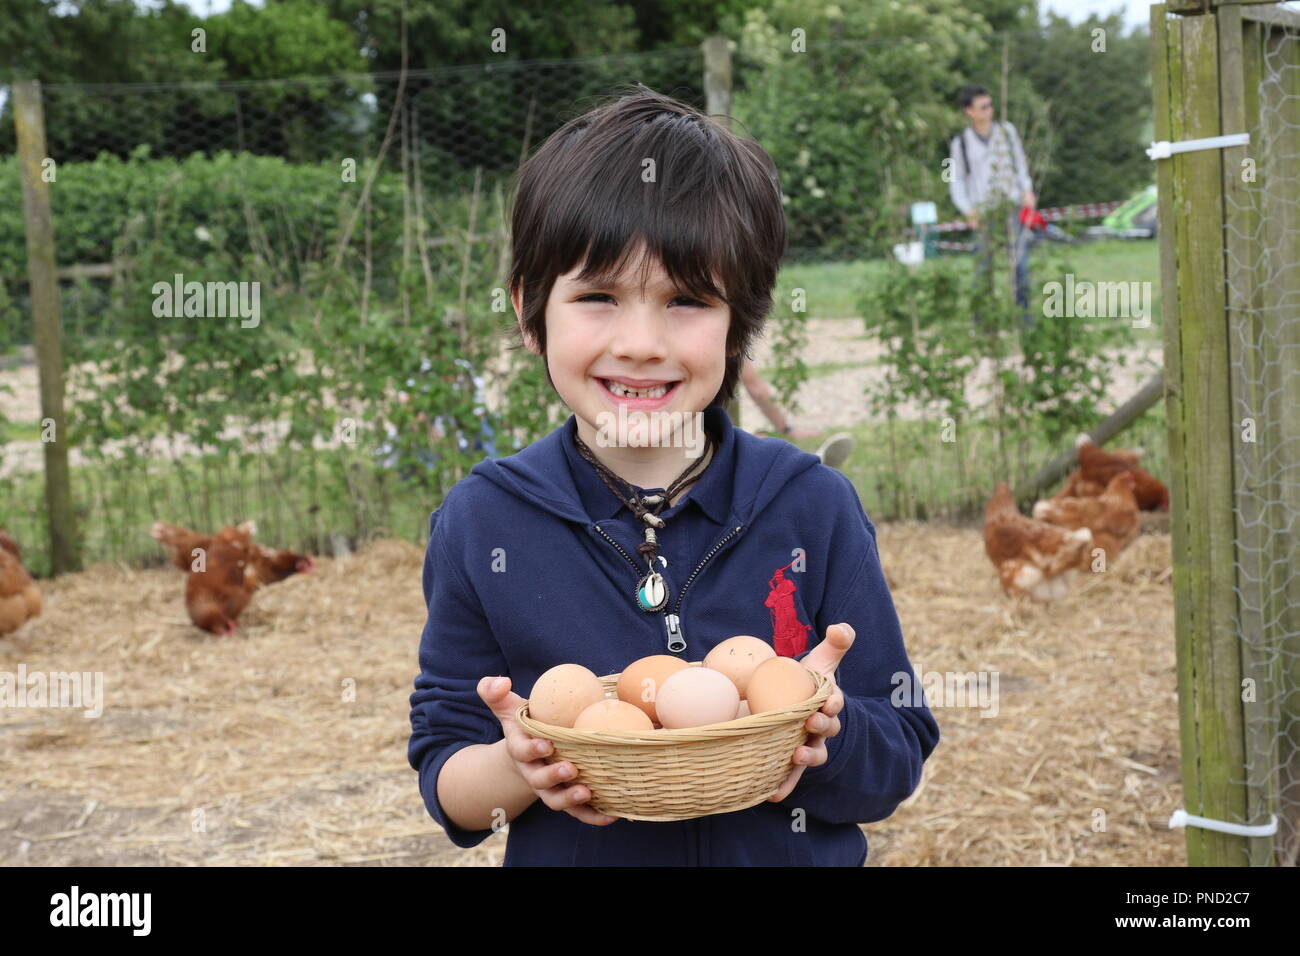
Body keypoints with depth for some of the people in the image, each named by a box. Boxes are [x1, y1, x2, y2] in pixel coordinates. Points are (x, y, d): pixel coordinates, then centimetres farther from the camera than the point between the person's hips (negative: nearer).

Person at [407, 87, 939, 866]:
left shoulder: (814, 508, -11)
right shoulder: (481, 524, -11)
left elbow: (897, 763, -7)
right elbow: (443, 774, -7)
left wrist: (823, 734, -27)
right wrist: (519, 769, -27)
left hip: (799, 856, 0)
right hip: (571, 850, 0)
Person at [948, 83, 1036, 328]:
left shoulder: (1007, 131, 11)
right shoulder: (960, 143, 5)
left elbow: (1020, 163, 18)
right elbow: (956, 181, 8)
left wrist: (1027, 191, 3)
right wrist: (968, 211, -4)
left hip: (1013, 207, 2)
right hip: (983, 213, -1)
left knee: (1019, 261, -6)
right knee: (985, 264, -4)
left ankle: (1022, 312, 1)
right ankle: (982, 316, 3)